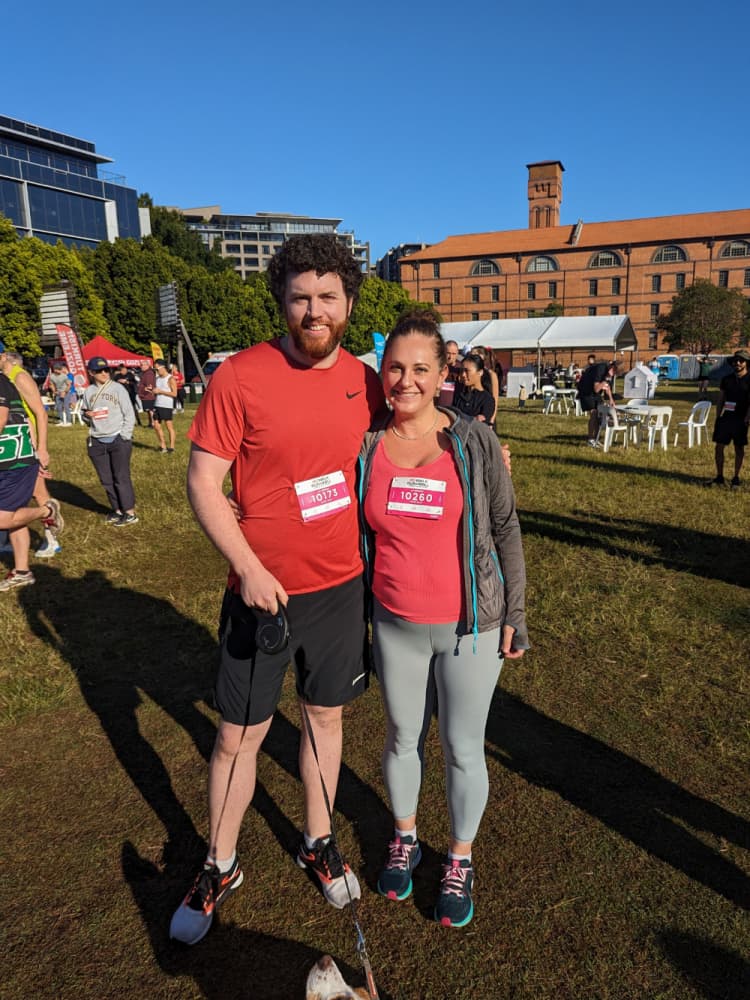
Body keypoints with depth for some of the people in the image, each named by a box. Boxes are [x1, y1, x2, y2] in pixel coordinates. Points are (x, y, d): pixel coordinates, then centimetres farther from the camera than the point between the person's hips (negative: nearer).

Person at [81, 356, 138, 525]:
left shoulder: (118, 388, -2)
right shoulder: (88, 391, 8)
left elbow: (129, 414, -4)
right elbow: (85, 415, 18)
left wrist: (124, 437, -10)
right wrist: (87, 415, -6)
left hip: (118, 440, -4)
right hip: (97, 442, 4)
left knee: (121, 478, -2)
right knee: (106, 480, 9)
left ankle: (130, 513, 4)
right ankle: (117, 510, 20)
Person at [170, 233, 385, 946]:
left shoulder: (366, 382, 0)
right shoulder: (240, 376, -13)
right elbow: (203, 482, -11)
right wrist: (249, 569, -18)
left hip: (342, 586, 4)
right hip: (262, 590, -3)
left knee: (326, 717, 19)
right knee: (239, 735, 11)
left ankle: (318, 843, 43)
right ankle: (219, 867, 36)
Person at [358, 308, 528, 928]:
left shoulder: (475, 442, -9)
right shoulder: (367, 447, -4)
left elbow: (506, 530, -2)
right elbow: (355, 533, 6)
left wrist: (515, 612, -2)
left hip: (470, 627, -2)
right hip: (396, 626, 2)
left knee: (464, 748, 12)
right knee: (402, 737, 19)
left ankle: (460, 860, 38)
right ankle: (404, 838, 46)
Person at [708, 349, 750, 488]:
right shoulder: (726, 379, 8)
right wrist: (717, 418, 6)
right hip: (725, 418, 4)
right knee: (719, 446, 2)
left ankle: (736, 478, 15)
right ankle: (719, 477, 13)